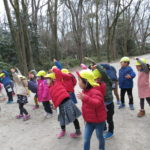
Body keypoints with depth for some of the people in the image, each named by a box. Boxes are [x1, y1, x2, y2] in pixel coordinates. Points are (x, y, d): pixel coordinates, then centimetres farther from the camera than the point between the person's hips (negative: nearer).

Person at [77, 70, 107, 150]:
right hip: (89, 121, 7)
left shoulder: (94, 92, -28)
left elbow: (97, 103, -47)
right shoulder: (85, 91, 1)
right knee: (86, 139, 6)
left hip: (99, 120, -7)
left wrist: (85, 98, -60)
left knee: (99, 137, 17)